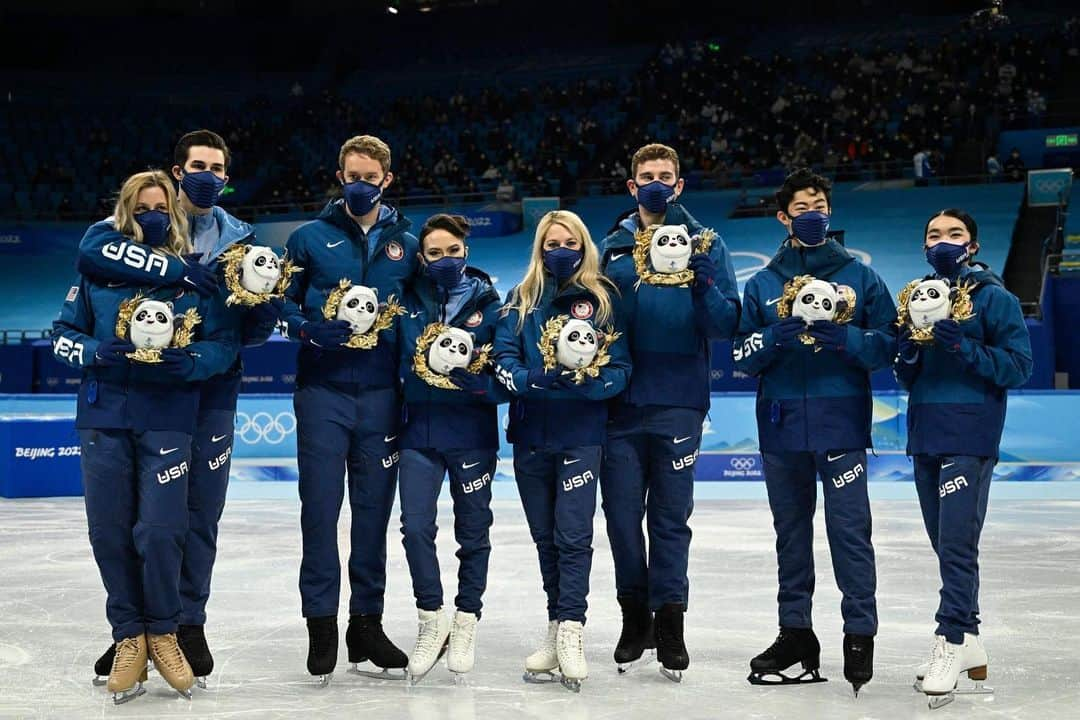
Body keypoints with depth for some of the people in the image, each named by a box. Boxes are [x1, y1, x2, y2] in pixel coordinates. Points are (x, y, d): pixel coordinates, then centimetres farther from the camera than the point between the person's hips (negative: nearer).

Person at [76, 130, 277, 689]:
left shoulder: (241, 239, 9)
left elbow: (263, 317, 4)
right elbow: (94, 250, -22)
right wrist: (177, 270, -28)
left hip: (212, 390, 2)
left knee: (200, 511, 6)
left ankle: (189, 624, 20)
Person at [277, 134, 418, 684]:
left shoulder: (406, 245, 10)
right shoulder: (310, 238, 5)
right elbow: (282, 300, 6)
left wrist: (399, 328, -2)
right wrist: (309, 330, -13)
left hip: (381, 392, 2)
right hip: (323, 390, -2)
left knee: (373, 509, 6)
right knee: (320, 507, -2)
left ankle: (366, 624, 16)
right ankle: (321, 625, 7)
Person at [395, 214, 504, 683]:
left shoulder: (488, 302, -1)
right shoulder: (409, 302, 4)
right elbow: (399, 361, 6)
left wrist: (480, 379, -21)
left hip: (472, 431, -1)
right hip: (420, 428, 1)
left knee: (473, 530, 8)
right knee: (415, 526, -9)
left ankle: (466, 622, 24)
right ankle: (431, 619, 9)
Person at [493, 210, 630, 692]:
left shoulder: (602, 300, 2)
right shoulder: (522, 299, 7)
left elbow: (620, 368, -1)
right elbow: (503, 359, -3)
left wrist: (587, 383, -20)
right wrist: (533, 379, -22)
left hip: (580, 435, -3)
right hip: (530, 435, 3)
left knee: (573, 535, -10)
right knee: (544, 538, 10)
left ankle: (570, 633, -7)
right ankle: (557, 632, 20)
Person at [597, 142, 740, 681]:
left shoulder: (705, 244, 3)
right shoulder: (613, 247, 10)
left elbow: (726, 325, -4)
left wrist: (704, 286, -21)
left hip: (678, 402, -2)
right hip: (621, 400, 2)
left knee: (670, 516, 3)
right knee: (622, 512, 6)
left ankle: (669, 619, 11)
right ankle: (634, 615, 21)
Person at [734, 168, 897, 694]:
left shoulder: (860, 276, 6)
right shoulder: (762, 284, 12)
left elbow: (890, 343, 2)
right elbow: (741, 355, 7)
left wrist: (846, 338, -16)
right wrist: (775, 336, -12)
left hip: (841, 421, -3)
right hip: (781, 424, 3)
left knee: (849, 529, -7)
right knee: (791, 530, 10)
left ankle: (860, 636, 0)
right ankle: (795, 632, 19)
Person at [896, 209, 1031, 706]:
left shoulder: (994, 297, -3)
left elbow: (1019, 365, -8)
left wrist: (965, 348, -20)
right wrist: (908, 354, -7)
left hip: (970, 436, -6)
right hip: (925, 435, 6)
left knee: (957, 543, -11)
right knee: (945, 543, 11)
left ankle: (950, 642, -4)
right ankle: (969, 642, 21)